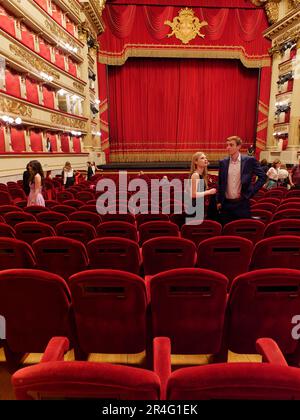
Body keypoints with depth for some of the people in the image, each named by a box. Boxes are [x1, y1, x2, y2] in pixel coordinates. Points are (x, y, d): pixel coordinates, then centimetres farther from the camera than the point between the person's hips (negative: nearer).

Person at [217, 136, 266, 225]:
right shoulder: (223, 162, 5)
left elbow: (262, 177, -2)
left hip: (242, 204, -2)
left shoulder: (250, 160, -3)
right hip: (226, 204, 2)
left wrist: (249, 193, -8)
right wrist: (219, 201, 8)